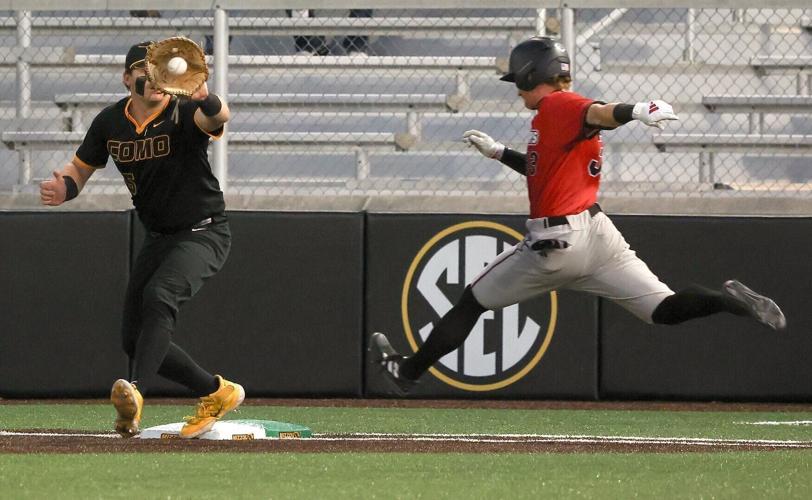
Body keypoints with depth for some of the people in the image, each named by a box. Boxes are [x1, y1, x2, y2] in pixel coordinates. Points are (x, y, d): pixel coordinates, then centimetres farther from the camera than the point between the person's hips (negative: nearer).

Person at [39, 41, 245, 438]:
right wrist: (63, 189, -16)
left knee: (159, 295, -34)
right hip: (158, 238, 7)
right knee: (134, 340, 5)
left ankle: (136, 391, -47)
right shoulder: (110, 122, -2)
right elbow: (80, 168, 9)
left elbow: (218, 117, -42)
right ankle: (216, 393, 23)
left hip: (203, 234, -7)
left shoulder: (183, 114, -20)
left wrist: (204, 99, -67)